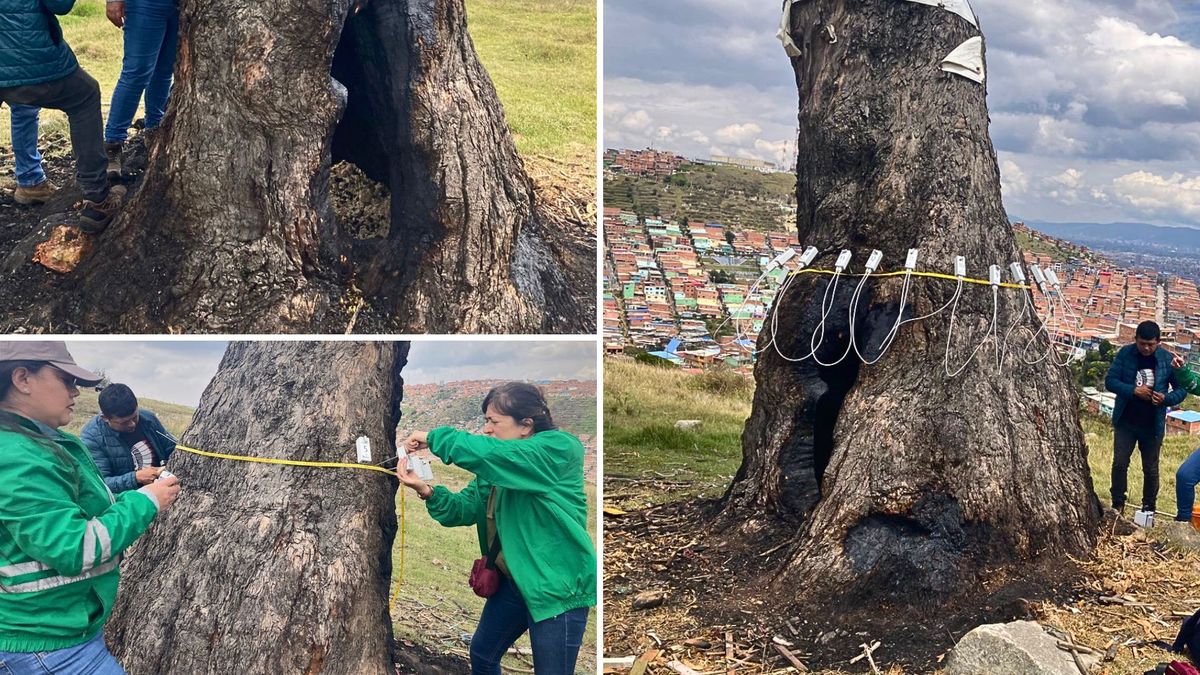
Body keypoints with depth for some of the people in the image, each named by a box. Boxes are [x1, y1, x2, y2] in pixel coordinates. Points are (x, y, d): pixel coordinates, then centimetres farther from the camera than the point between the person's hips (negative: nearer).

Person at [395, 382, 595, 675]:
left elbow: (490, 453, -32)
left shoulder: (560, 448, -19)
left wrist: (435, 437, -20)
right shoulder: (498, 465, 8)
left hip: (557, 586, -8)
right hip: (512, 581, 9)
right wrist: (426, 491, -16)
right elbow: (465, 508, 2)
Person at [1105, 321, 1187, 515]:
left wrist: (1166, 399, -22)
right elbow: (1110, 381, -7)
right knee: (1119, 463, -3)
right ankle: (1118, 505, 11)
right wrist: (1133, 390, -23)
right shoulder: (1125, 354, -7)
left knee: (1150, 468, 9)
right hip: (1125, 421, 0)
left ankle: (1149, 508, 23)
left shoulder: (1168, 360, -7)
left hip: (1153, 425, 0)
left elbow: (1182, 389, -1)